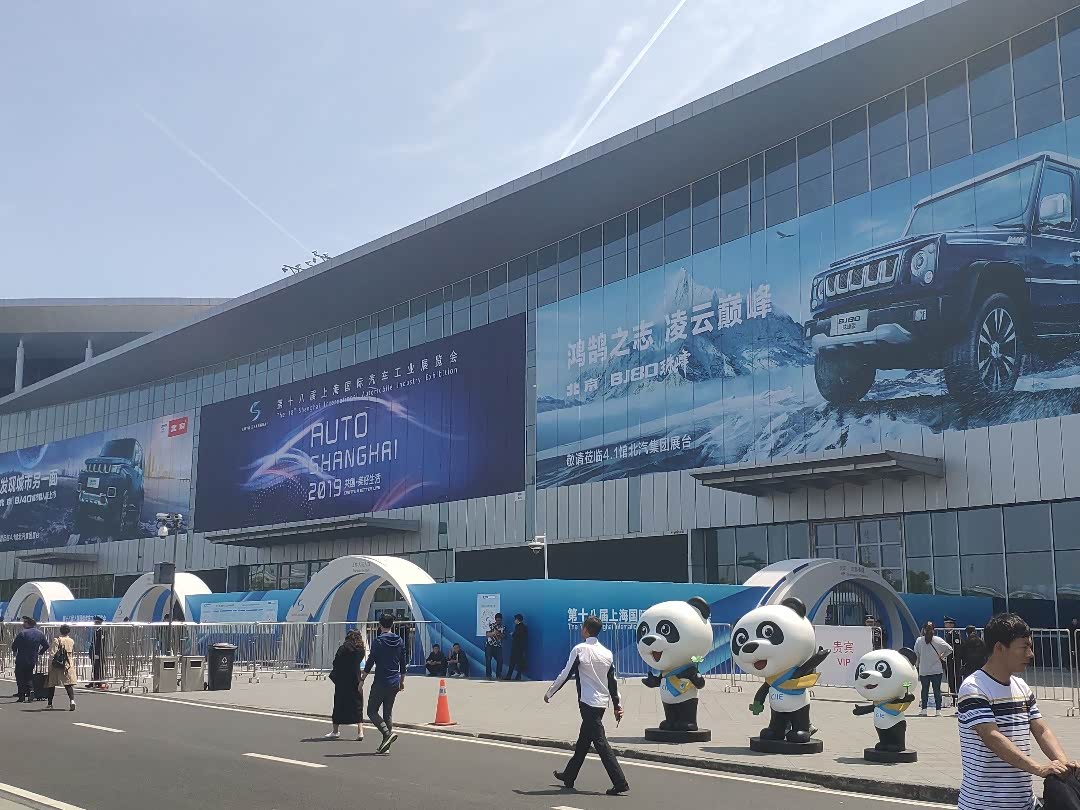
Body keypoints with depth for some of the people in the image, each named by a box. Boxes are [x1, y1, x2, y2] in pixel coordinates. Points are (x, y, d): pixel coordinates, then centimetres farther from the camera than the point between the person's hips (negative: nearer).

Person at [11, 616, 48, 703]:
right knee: (29, 677, 18)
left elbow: (14, 646, -13)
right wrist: (39, 653, 20)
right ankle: (31, 690, -4)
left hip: (21, 660, -5)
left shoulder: (22, 633, -15)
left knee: (20, 678, 6)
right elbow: (46, 645, 8)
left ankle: (22, 697, 2)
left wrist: (15, 652, 8)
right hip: (33, 660, 5)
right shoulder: (40, 634, 2)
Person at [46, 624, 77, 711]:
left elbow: (52, 654, -10)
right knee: (69, 684, -4)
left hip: (57, 666, -2)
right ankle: (72, 700, -26)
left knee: (51, 684, 12)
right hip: (69, 665, 2)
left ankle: (50, 703, 20)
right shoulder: (72, 641, 6)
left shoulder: (56, 640, -6)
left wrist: (50, 665, -4)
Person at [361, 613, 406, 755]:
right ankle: (385, 746, 11)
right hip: (394, 683, 6)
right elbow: (403, 664, 12)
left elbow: (370, 662, -10)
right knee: (388, 712, 12)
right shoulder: (400, 641, 7)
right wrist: (402, 681, 21)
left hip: (380, 683, -6)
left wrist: (362, 679, -2)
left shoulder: (378, 641, -11)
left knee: (372, 711, 3)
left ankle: (388, 733, -17)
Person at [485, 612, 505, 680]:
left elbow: (504, 636, 1)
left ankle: (498, 676, 4)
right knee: (488, 660, -6)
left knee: (500, 660, -6)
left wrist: (499, 634, -19)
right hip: (489, 645, -2)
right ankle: (488, 676, 1)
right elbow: (487, 634, -6)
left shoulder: (503, 627, 8)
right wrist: (493, 633, -27)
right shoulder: (491, 625, 1)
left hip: (498, 646, 2)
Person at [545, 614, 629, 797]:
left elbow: (566, 674, -8)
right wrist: (617, 705, 14)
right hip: (602, 702, 7)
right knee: (583, 740, 19)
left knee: (600, 742, -8)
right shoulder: (607, 653, 8)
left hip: (588, 703, -7)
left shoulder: (580, 650, -10)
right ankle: (569, 776, 32)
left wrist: (549, 693, 3)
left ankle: (620, 783, -15)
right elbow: (612, 681, 9)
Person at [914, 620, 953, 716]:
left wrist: (917, 665, 16)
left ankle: (924, 710, 5)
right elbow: (949, 649, -6)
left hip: (923, 670, 1)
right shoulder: (938, 640, -6)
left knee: (925, 689, 9)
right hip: (937, 670, -1)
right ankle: (938, 710, 4)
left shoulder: (919, 641, -4)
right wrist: (942, 656, 8)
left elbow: (916, 654, 1)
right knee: (937, 690, 5)